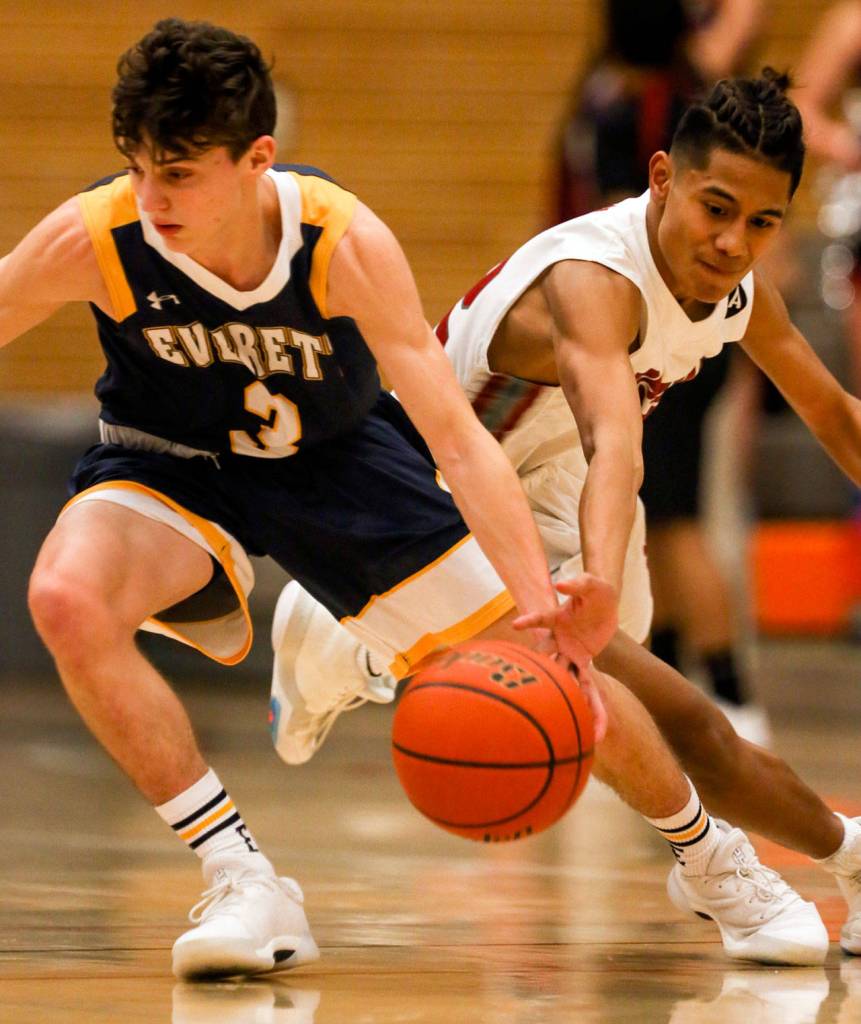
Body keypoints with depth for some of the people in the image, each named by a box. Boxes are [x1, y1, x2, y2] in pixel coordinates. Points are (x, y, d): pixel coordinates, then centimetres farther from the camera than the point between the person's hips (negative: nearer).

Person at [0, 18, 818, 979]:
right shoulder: (89, 241, -31)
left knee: (552, 662, -1)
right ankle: (243, 882, -22)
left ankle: (709, 856, 30)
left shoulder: (345, 244, -30)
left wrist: (542, 609, -37)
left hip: (336, 459, 0)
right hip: (169, 464, 0)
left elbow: (459, 441, -28)